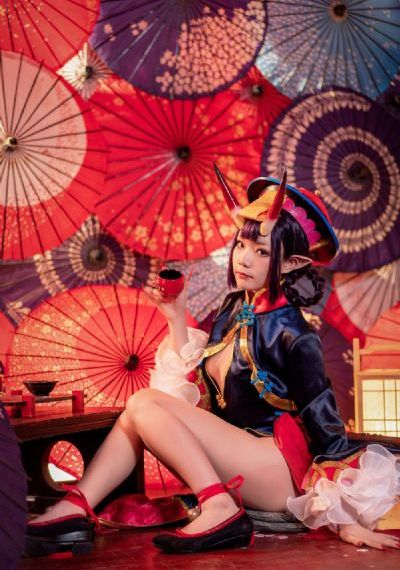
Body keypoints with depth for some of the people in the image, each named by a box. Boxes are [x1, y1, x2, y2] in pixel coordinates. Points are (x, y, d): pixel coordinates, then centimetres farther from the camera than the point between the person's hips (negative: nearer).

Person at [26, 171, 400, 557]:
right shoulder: (235, 308, 8)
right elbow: (194, 385, 14)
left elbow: (325, 423, -14)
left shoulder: (287, 330, -14)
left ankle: (219, 511, -22)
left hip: (281, 467, -8)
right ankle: (74, 510, -10)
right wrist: (176, 319, 8)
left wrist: (348, 518, -17)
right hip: (238, 460, 8)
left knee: (145, 406, -14)